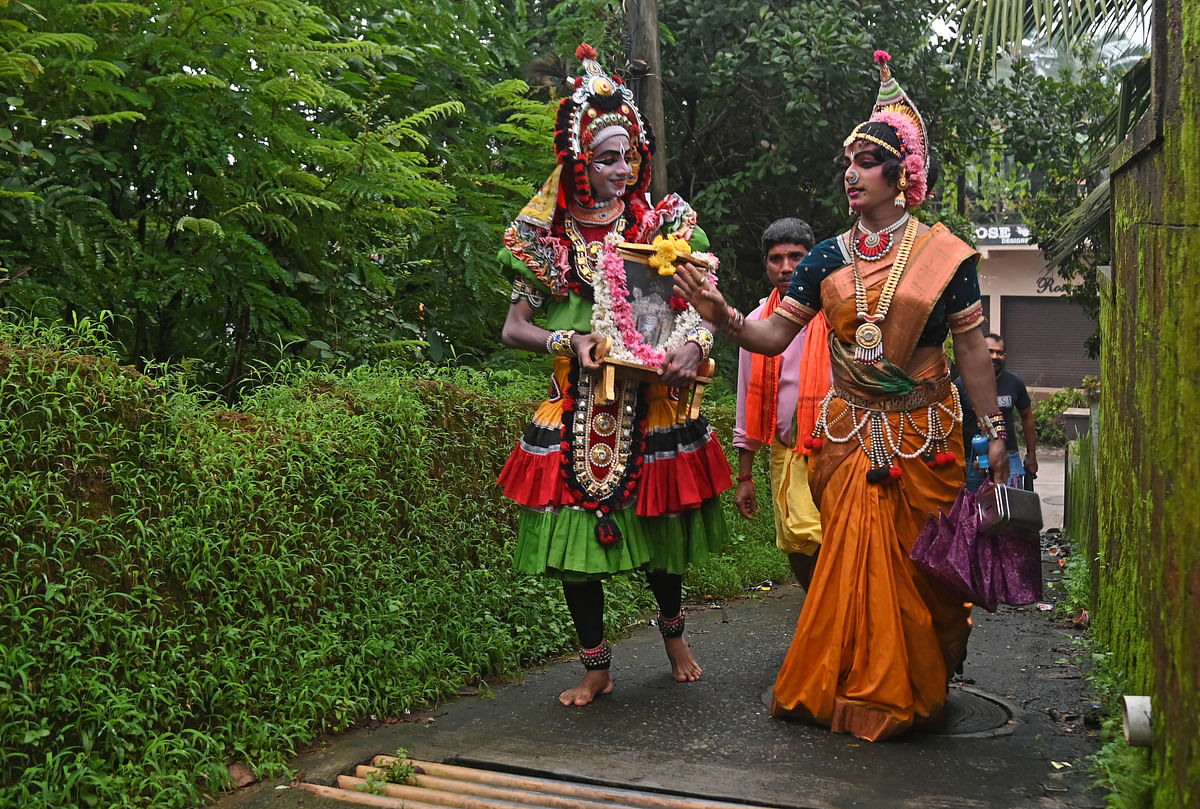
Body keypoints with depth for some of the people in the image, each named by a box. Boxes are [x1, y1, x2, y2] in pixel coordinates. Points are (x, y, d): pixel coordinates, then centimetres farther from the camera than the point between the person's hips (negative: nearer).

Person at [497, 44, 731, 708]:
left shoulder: (663, 223, 5)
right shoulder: (545, 237, 4)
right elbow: (513, 328, 5)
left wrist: (694, 342, -19)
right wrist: (568, 342, -13)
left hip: (654, 404, 0)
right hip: (578, 409, 0)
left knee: (661, 524, 10)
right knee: (572, 530, 0)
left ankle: (672, 629, 40)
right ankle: (597, 666, 18)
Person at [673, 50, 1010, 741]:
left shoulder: (942, 253, -4)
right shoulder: (830, 257, 4)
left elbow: (972, 349, -1)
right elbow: (775, 335, 1)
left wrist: (994, 432, -2)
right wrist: (721, 314, -17)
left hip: (924, 435, -2)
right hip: (850, 431, 2)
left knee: (916, 562, 3)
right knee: (854, 557, 6)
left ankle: (916, 693, 22)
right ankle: (860, 690, 22)